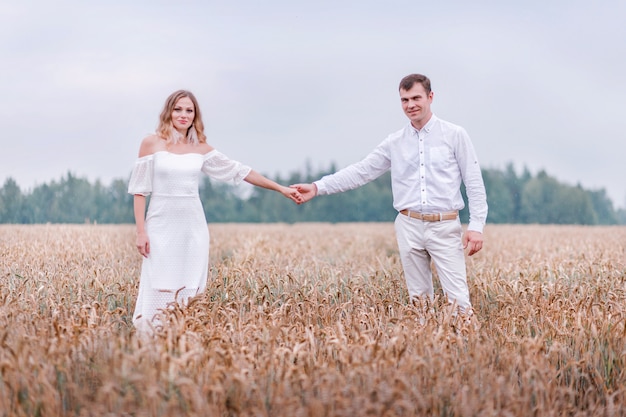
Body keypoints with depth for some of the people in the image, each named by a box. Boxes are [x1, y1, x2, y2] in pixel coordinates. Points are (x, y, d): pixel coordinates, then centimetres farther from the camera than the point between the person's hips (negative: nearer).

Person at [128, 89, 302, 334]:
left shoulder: (200, 148, 8)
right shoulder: (152, 143, -1)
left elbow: (238, 171, 12)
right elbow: (139, 190, -1)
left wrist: (280, 188, 12)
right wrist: (141, 231, -8)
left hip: (193, 226, 3)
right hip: (162, 225, -3)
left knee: (190, 290, 3)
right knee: (159, 289, -5)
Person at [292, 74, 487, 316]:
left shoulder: (455, 135, 0)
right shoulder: (395, 142, 8)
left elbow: (474, 183, -1)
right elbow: (361, 171, 6)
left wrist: (476, 226, -10)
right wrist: (318, 187, -3)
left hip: (445, 227, -3)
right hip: (409, 227, 3)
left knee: (459, 300, -9)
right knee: (419, 300, 9)